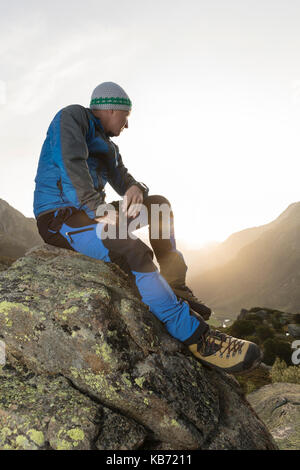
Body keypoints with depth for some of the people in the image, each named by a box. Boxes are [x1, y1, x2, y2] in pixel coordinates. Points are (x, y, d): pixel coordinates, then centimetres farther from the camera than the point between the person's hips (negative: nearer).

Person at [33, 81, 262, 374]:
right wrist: (99, 209, -31)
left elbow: (123, 181, 13)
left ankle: (177, 291, -11)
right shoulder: (72, 117, -2)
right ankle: (194, 334, -28)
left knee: (159, 205, 1)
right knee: (134, 251, -32)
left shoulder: (107, 146, 22)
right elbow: (71, 163, -19)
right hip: (58, 218, -9)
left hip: (85, 213, 9)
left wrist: (136, 189, -13)